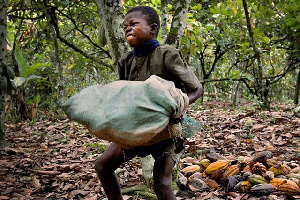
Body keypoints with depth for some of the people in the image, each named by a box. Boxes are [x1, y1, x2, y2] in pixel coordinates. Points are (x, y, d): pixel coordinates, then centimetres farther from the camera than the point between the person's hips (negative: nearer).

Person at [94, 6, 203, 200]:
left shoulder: (167, 55, -16)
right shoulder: (126, 61, 0)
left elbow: (197, 89, -13)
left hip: (166, 127, -6)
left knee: (162, 183, -16)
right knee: (103, 165, 1)